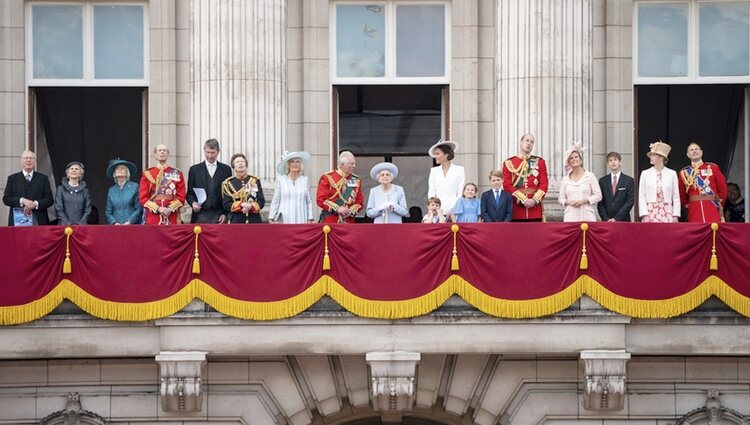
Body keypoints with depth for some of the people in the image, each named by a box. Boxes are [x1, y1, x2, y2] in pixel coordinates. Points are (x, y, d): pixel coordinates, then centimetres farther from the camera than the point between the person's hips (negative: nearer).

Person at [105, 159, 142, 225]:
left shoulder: (134, 187, 4)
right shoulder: (111, 190, 14)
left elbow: (139, 209, 0)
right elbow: (108, 212, 13)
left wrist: (130, 222, -10)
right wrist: (114, 223, -4)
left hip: (132, 226, -2)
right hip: (116, 228, 2)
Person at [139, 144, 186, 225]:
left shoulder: (177, 174, 10)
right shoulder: (147, 174, 9)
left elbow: (181, 197, 5)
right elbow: (143, 197, 3)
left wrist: (170, 208, -12)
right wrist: (158, 208, -11)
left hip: (172, 219, 0)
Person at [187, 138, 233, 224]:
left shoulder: (226, 170, 9)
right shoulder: (194, 169, 9)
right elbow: (189, 193, 10)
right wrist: (193, 203, -11)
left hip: (219, 216, 0)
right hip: (201, 216, 0)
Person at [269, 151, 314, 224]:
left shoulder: (305, 180, 10)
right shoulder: (280, 179, 5)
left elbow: (309, 201, 11)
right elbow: (275, 201, 6)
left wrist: (310, 219, 5)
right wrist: (271, 218, 1)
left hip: (301, 220, 2)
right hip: (285, 220, -2)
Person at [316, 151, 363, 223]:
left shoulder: (356, 180, 11)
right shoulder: (327, 178, -1)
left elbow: (359, 202, 11)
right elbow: (321, 200, -6)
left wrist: (351, 211, -10)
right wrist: (337, 209, -16)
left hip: (349, 222, 3)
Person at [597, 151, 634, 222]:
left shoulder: (629, 180, 3)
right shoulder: (602, 181, 10)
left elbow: (630, 201, -4)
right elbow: (600, 203, 7)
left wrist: (616, 218, -11)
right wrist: (606, 219, -8)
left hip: (623, 220, -2)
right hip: (606, 221, 2)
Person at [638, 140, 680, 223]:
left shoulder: (672, 174, 6)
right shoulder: (645, 174, 7)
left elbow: (676, 197, 5)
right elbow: (641, 196, 3)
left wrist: (675, 216, -2)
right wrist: (644, 215, -7)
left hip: (666, 212, 0)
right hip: (650, 212, 0)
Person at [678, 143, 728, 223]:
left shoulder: (713, 168, 6)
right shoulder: (684, 172, 8)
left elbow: (722, 188, 9)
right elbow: (682, 194, 14)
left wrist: (719, 203, 8)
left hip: (712, 209, -1)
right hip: (694, 212, 1)